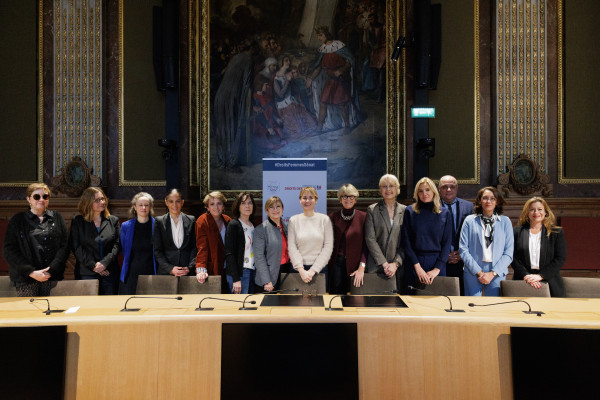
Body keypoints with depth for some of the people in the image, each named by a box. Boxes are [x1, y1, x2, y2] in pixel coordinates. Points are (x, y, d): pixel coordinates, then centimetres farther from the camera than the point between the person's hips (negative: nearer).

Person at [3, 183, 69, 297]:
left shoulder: (56, 217, 11)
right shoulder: (17, 220, 8)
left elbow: (64, 246, 4)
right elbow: (10, 250, 0)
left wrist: (51, 270, -8)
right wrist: (32, 272, -10)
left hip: (52, 277, 1)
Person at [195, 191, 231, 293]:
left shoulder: (227, 221, 8)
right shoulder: (202, 222, -8)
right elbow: (202, 247, -16)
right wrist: (201, 270, -26)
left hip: (226, 271, 5)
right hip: (211, 271, -5)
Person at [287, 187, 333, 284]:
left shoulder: (324, 219, -1)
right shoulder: (294, 220, 2)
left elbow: (328, 247, -5)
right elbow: (292, 247, -3)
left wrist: (313, 270, -11)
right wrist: (301, 270, -14)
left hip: (319, 268, 0)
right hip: (298, 268, 0)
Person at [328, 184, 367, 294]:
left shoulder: (363, 217, -1)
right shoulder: (333, 217, 4)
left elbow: (366, 244, -4)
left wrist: (362, 267, -13)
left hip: (355, 264, -1)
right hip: (337, 263, 1)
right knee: (336, 295, 2)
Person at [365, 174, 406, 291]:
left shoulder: (405, 211, 8)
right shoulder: (372, 210, 4)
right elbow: (370, 239, -3)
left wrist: (396, 263, -7)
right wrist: (384, 264, -10)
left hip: (398, 268, 1)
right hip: (376, 267, -1)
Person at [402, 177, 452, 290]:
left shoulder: (444, 213, 4)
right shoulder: (409, 211, 1)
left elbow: (447, 244, 2)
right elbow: (406, 243, -3)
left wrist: (437, 269, -9)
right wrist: (418, 267, -11)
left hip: (437, 262, 1)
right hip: (414, 262, -1)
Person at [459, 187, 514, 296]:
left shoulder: (505, 222, 7)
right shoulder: (469, 221, 4)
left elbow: (508, 253, 2)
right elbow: (463, 249, -1)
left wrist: (492, 273, -7)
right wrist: (479, 272, -9)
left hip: (497, 274, 1)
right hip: (472, 272, -1)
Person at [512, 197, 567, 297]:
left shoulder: (556, 233, 7)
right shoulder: (517, 232, 7)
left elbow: (560, 259, 0)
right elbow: (513, 258, 0)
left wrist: (540, 276, -11)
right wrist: (526, 275, -14)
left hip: (550, 284, 0)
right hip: (523, 283, 0)